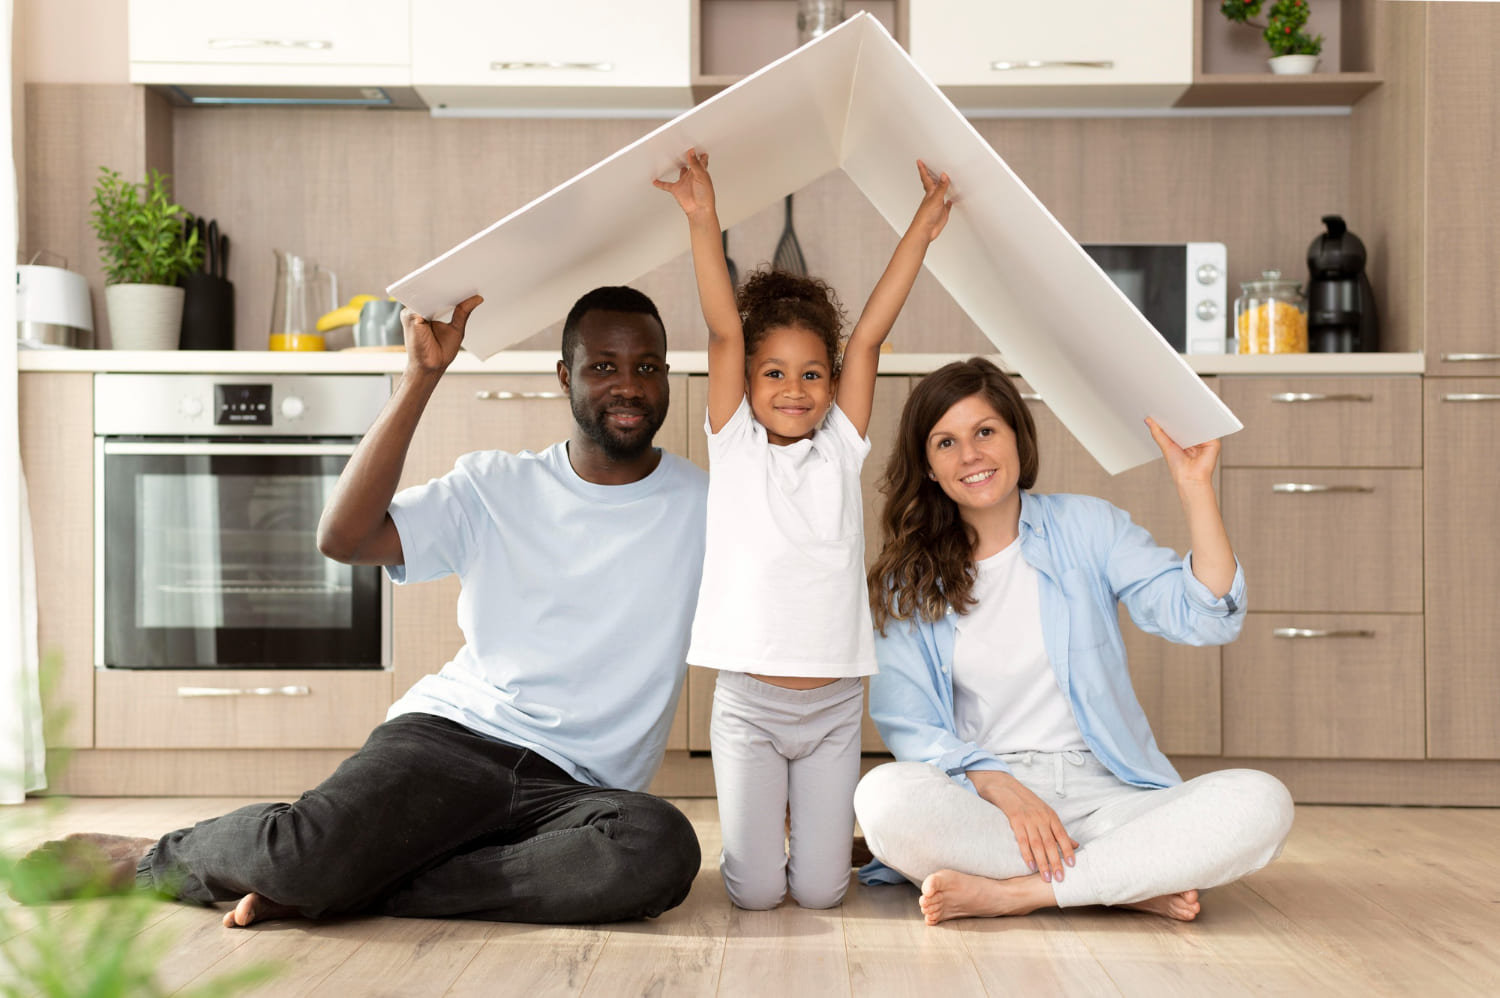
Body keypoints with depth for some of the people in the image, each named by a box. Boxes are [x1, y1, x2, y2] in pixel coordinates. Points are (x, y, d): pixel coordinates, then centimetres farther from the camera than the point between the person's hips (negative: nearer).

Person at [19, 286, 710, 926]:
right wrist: (422, 376, -7)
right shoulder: (496, 486, 10)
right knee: (308, 847, -31)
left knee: (661, 850, -35)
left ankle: (348, 887, -22)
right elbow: (343, 537, -3)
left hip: (573, 787, 1)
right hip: (454, 729, 0)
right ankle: (154, 858, 5)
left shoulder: (701, 506, 9)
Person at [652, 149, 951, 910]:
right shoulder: (734, 444, 0)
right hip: (748, 700, -1)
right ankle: (752, 819, 32)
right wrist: (702, 223, -17)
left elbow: (869, 334, -1)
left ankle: (802, 814, 35)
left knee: (820, 890, 2)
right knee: (754, 891, -1)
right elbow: (724, 331, -9)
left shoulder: (841, 447, 4)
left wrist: (920, 231, -4)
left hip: (833, 703, 2)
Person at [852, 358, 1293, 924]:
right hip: (979, 799, 0)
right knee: (885, 797, -34)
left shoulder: (1086, 527, 8)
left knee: (1262, 803, -25)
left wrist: (1195, 488, -11)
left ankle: (1015, 891, -23)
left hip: (1104, 794, 1)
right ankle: (1134, 885, -21)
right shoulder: (905, 580, 7)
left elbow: (1205, 619, -3)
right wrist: (1004, 789, -18)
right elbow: (906, 723, -2)